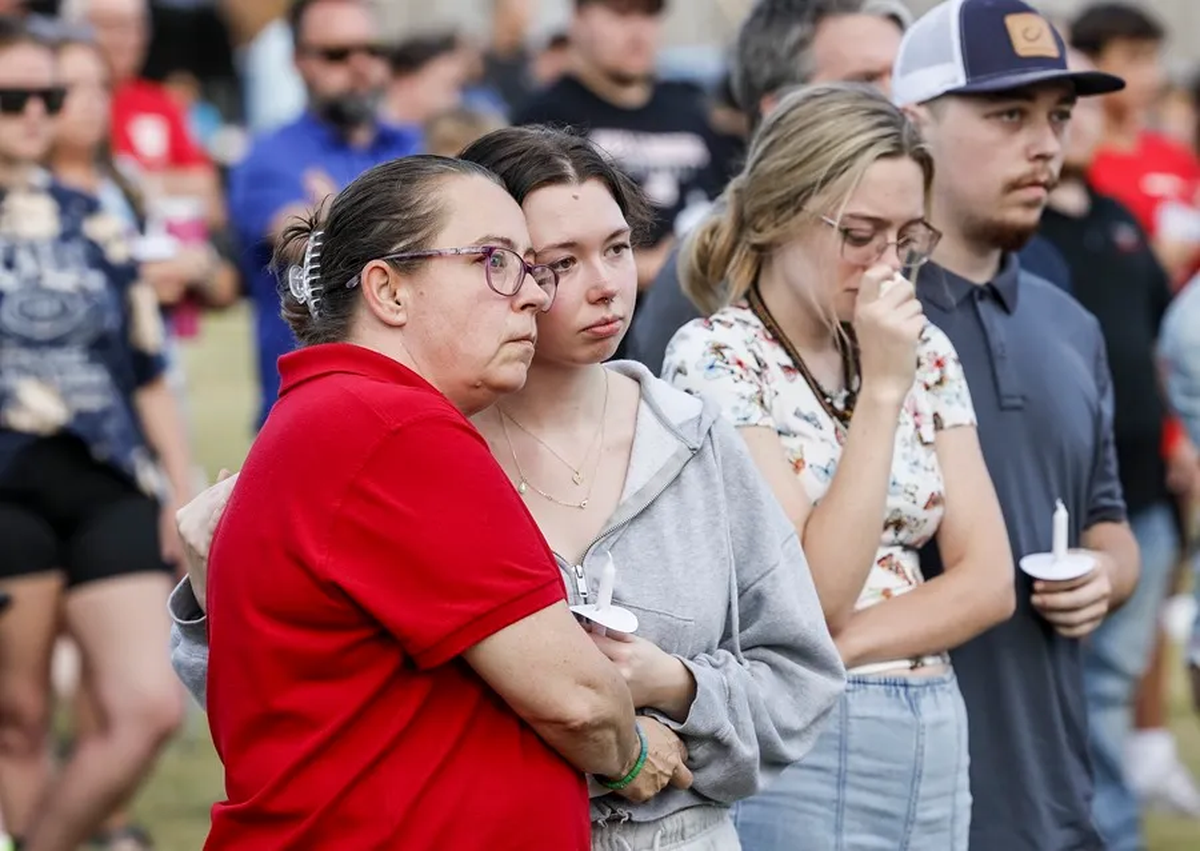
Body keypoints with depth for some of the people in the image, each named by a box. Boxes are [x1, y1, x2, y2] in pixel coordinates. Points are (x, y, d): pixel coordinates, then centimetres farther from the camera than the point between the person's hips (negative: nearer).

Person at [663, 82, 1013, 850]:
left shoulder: (923, 352, 9)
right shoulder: (716, 356, -9)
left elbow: (988, 578, 3)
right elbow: (810, 598, -17)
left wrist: (845, 645, -12)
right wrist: (880, 389, -18)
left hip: (933, 738, 6)